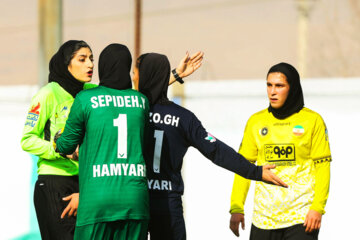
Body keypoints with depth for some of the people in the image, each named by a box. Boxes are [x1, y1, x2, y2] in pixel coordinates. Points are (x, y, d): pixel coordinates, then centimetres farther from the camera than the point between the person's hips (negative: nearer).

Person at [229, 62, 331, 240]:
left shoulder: (312, 120, 2)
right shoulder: (256, 121, 10)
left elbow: (322, 166, 0)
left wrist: (317, 208, -10)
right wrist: (236, 208, 0)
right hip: (263, 218, 3)